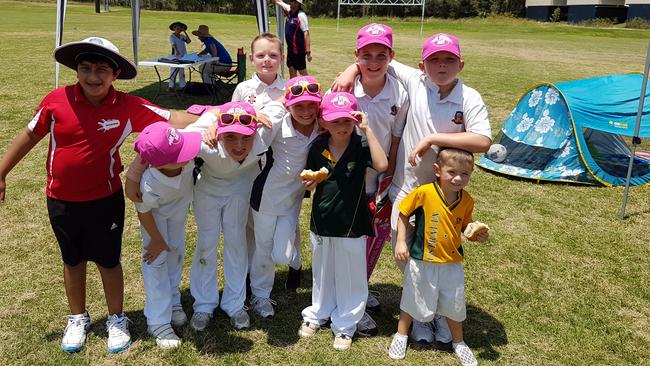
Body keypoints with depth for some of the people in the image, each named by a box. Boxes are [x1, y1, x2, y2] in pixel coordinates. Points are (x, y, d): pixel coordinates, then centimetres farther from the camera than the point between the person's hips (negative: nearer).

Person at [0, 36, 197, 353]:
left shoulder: (128, 107, -16)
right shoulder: (57, 100, -14)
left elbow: (173, 118, -18)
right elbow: (30, 135, 0)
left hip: (105, 200, -2)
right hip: (61, 201, 2)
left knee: (108, 260, 13)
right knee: (72, 260, 20)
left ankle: (116, 319, 35)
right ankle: (78, 319, 41)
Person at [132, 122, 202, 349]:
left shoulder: (184, 151, -43)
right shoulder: (150, 187, -46)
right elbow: (144, 213, -23)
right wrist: (157, 240, -10)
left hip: (179, 205, 5)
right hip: (156, 212, -5)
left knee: (176, 251, 18)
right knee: (156, 258, -1)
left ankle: (173, 302, 40)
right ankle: (158, 322, 14)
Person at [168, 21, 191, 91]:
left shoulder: (182, 36, 11)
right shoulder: (172, 36, -3)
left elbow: (189, 41, -4)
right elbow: (173, 44, -18)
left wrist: (185, 32, -3)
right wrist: (176, 51, -36)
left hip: (183, 56, 5)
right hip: (175, 56, -5)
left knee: (182, 71, 11)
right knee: (173, 71, -5)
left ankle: (182, 86, 17)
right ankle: (171, 86, -2)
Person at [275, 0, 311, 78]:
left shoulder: (301, 15, -17)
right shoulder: (289, 11, 5)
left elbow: (306, 33, -21)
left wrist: (308, 52, -26)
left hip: (299, 50, -8)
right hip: (290, 49, 8)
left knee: (302, 72, 0)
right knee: (292, 70, 13)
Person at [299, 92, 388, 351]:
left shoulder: (361, 145, -12)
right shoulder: (318, 147, -4)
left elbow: (382, 165, -32)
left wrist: (367, 129, -30)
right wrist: (309, 182, -15)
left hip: (351, 225, -3)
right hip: (321, 221, 3)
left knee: (350, 278, 11)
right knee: (322, 273, 22)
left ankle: (345, 325, 29)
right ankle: (317, 314, 42)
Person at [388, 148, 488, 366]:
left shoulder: (467, 201, -8)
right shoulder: (424, 192, -21)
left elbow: (464, 227, 8)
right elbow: (403, 214, -8)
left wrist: (477, 235, -12)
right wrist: (401, 242, -13)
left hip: (452, 263, 3)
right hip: (421, 261, -3)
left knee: (454, 305, 19)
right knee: (414, 300, 17)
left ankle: (458, 342, 45)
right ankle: (401, 335, 43)